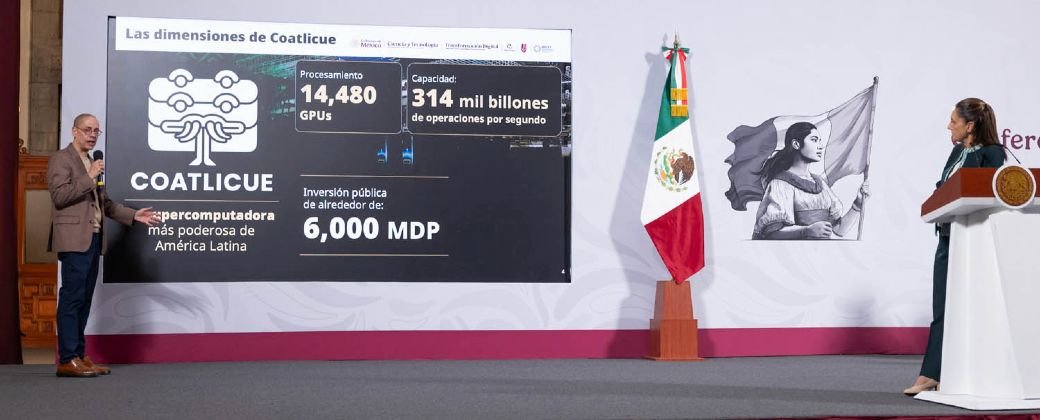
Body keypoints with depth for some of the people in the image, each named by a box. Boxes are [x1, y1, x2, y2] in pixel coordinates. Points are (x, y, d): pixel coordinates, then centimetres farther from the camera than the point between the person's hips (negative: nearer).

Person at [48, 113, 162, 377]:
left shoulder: (93, 163, 22)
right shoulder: (61, 159, -2)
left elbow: (104, 203, 23)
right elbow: (59, 195, -14)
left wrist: (133, 215, 13)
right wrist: (89, 178, -14)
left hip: (93, 240, 8)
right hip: (74, 239, -8)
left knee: (83, 300, 8)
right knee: (72, 297, -11)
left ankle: (78, 355, 11)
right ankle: (67, 360, -11)